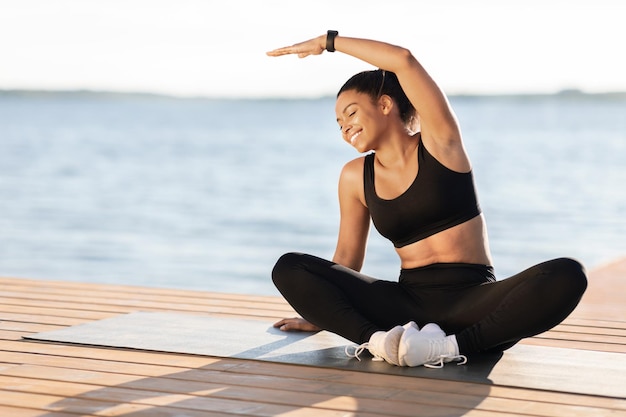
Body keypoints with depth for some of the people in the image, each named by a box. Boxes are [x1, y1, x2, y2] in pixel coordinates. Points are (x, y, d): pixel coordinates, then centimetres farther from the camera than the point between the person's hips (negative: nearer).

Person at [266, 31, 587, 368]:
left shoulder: (440, 143, 0)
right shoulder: (355, 177, 10)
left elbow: (405, 61, -11)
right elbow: (347, 257, 21)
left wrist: (328, 41, -2)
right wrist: (321, 315, 23)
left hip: (473, 302, -3)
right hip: (408, 302, 3)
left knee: (567, 275, -33)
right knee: (288, 268, -15)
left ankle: (452, 346, -36)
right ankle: (377, 339, -34)